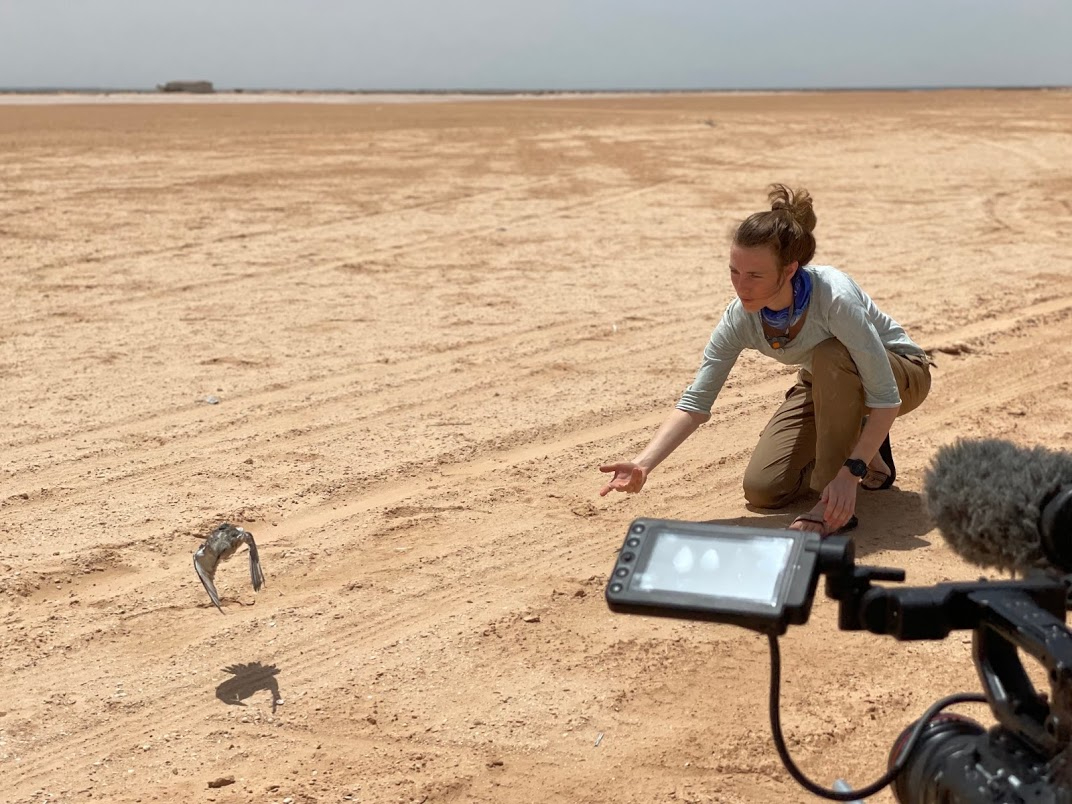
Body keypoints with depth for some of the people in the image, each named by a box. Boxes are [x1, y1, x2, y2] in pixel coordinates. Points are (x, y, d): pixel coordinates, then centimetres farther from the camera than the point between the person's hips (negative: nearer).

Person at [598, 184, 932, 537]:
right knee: (762, 488, -8)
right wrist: (642, 465, -33)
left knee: (831, 356, -39)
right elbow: (695, 402, -20)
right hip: (828, 383, 5)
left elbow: (886, 397, -35)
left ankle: (835, 508, -25)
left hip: (900, 371, -5)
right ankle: (862, 447, 16)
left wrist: (852, 473, -43)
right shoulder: (740, 318, -24)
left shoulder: (833, 296, -39)